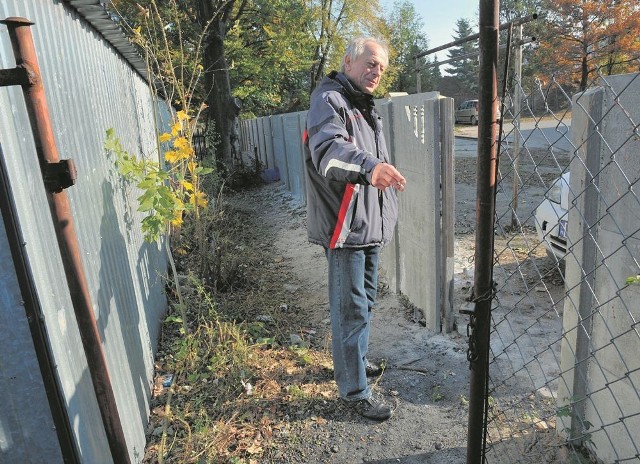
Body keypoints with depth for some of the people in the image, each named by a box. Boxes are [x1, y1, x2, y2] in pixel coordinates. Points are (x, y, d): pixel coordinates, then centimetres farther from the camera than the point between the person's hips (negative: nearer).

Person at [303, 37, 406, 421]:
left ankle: (356, 360, 41)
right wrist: (368, 166, -52)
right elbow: (328, 150, -33)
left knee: (365, 302, 21)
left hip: (371, 225, 10)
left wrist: (389, 211, 28)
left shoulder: (366, 107, 19)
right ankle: (355, 391, 11)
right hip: (344, 226, -10)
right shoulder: (329, 99, -12)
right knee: (352, 310, -3)